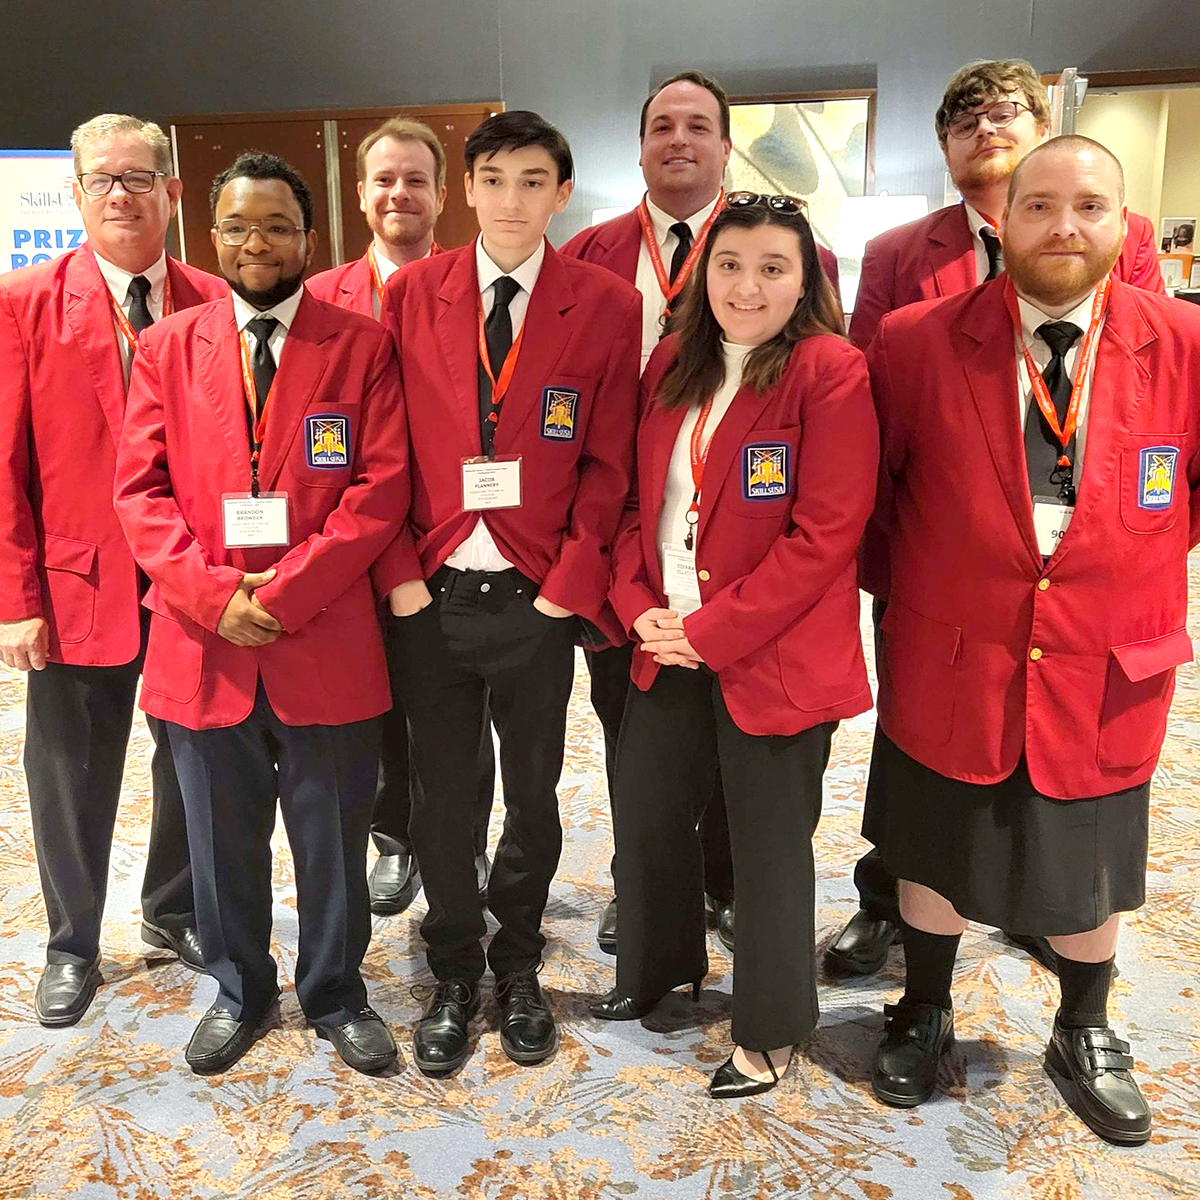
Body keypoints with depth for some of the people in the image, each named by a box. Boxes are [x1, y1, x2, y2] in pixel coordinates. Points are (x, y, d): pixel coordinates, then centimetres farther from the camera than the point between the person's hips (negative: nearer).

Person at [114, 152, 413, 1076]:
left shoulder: (363, 347, 0)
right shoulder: (167, 348, 8)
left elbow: (380, 489, -8)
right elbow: (141, 489, 2)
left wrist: (284, 593, -15)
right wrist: (211, 593, -13)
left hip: (328, 644, -2)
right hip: (200, 644, 2)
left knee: (334, 839, 11)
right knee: (224, 841, 16)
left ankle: (335, 993, 34)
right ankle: (240, 992, 39)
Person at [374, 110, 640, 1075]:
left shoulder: (607, 305, -1)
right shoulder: (410, 293, 3)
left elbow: (609, 463, -2)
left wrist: (572, 583, -10)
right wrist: (397, 572, -7)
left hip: (539, 597, -1)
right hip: (431, 593, 1)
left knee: (534, 794, 13)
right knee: (443, 794, 11)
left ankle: (518, 967, 36)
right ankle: (454, 975, 33)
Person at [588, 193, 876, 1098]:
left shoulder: (831, 372, -12)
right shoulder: (674, 367, 8)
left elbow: (824, 535, -17)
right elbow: (640, 498, 11)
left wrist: (710, 632, -17)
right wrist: (639, 607, -5)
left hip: (772, 655, -6)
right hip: (669, 644, 6)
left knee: (769, 846, 8)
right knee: (647, 814, 18)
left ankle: (770, 1031, 31)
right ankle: (657, 968, 45)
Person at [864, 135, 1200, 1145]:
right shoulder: (915, 342, -10)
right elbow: (874, 483, 4)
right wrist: (921, 570, 3)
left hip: (1106, 676, 1)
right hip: (951, 668, 0)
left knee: (1092, 874, 20)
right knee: (935, 859, 18)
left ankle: (1084, 1039, 47)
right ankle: (925, 1016, 44)